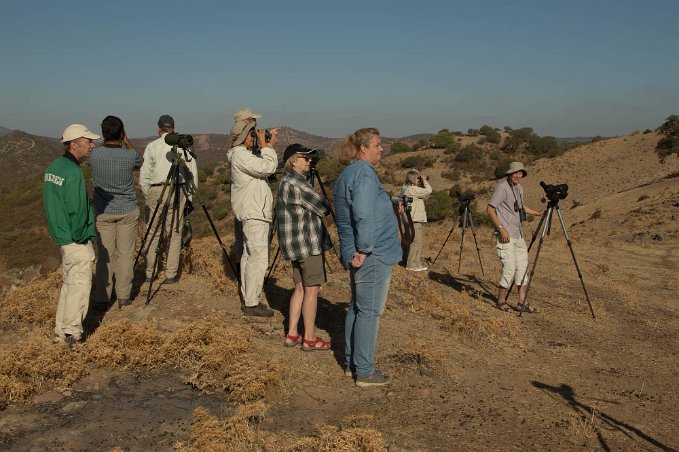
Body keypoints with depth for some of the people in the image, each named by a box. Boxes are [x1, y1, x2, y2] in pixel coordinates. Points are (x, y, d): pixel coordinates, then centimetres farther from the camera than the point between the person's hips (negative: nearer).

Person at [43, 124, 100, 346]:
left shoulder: (53, 166, 10)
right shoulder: (73, 172, -20)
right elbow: (77, 209, -21)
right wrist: (82, 236, -10)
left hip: (61, 235, 9)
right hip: (76, 239, -9)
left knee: (69, 282, 16)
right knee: (81, 282, -2)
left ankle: (61, 331, 22)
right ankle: (71, 334, 2)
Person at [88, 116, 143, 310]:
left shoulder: (94, 155, -10)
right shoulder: (130, 155, -13)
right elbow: (140, 162, 12)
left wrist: (106, 142, 10)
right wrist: (127, 141, 10)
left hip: (103, 212, 1)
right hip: (127, 211, -1)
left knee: (104, 256, 7)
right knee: (125, 255, 7)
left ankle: (101, 299, 8)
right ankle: (123, 297, 12)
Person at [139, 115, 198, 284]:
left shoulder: (152, 146, 1)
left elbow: (144, 176, -1)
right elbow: (193, 173, 3)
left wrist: (147, 196, 11)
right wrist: (189, 196, 10)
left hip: (156, 191, -1)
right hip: (178, 192, 1)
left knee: (152, 233, 9)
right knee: (174, 234, 6)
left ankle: (149, 273, 13)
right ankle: (171, 275, 6)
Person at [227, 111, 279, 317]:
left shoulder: (246, 154, 15)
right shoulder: (240, 155, -16)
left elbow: (267, 166, 19)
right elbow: (268, 167, -25)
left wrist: (268, 145, 7)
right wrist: (267, 146, -13)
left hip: (252, 213, 11)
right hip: (254, 214, -11)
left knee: (249, 255, 15)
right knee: (258, 257, -10)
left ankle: (247, 297, 23)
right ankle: (251, 303, -6)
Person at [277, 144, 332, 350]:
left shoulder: (287, 181, 14)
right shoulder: (296, 184, -18)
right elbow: (323, 208, -14)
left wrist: (320, 202, 4)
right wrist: (325, 201, 6)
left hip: (296, 244, 10)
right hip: (307, 243, -10)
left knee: (300, 288, 14)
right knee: (312, 289, -2)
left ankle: (292, 334, 19)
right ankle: (309, 339, 5)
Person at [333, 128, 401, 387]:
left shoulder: (347, 174, 16)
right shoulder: (364, 173, -16)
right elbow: (364, 215, -26)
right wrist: (364, 249, -20)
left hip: (358, 255, 10)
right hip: (373, 256, -10)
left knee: (357, 309, 17)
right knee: (369, 312, -3)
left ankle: (351, 362, 26)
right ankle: (365, 372, 5)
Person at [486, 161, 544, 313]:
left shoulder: (519, 188, 14)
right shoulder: (502, 187, -12)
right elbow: (490, 209, -16)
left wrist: (539, 213, 23)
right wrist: (501, 228, -20)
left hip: (518, 234, 9)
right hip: (506, 235, -9)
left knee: (522, 266, 7)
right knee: (509, 268, -10)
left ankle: (522, 303, 12)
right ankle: (501, 301, 5)